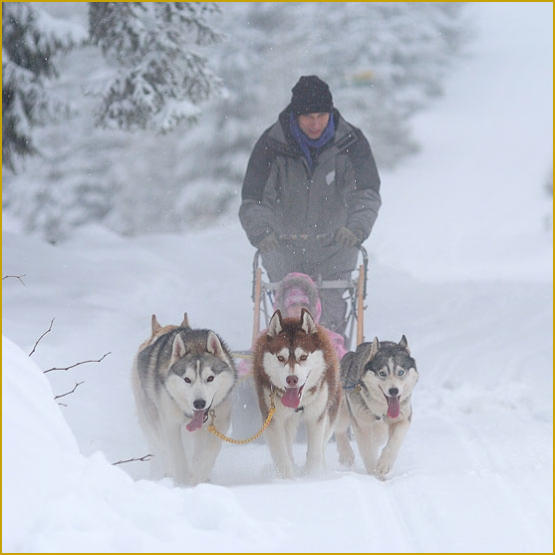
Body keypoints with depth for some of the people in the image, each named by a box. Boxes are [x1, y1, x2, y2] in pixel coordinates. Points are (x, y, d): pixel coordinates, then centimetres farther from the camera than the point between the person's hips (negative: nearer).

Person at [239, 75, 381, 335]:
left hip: (334, 246, 0)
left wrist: (357, 226, -39)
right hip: (284, 245, 0)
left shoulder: (350, 142, -11)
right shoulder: (271, 145, -12)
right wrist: (261, 232, -37)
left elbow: (366, 194, -19)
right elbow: (253, 200, -16)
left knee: (331, 318, -7)